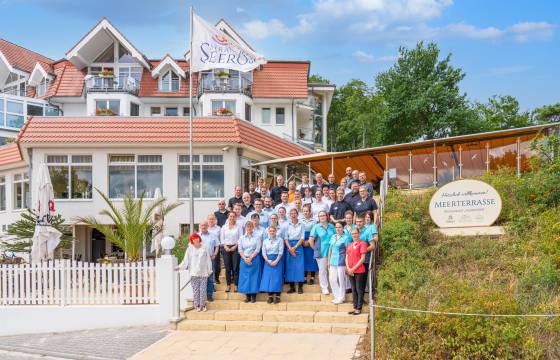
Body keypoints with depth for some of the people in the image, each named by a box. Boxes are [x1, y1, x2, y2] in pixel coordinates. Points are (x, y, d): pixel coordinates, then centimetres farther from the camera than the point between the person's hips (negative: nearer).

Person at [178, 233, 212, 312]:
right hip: (194, 273, 0)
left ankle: (202, 305, 5)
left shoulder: (204, 248, 7)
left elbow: (208, 260, 9)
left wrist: (209, 270, 7)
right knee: (195, 289, -2)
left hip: (203, 273, 0)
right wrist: (180, 267, -4)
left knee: (203, 289, -3)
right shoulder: (190, 249, 6)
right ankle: (197, 305, 5)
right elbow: (185, 261, 6)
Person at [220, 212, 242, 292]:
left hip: (235, 248, -2)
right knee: (227, 267, 1)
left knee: (235, 267, -4)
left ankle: (235, 285, 2)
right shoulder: (224, 227, 12)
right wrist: (225, 247, -6)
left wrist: (235, 246, -10)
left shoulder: (238, 227, 6)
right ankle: (228, 285, 8)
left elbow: (241, 238, 1)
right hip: (226, 248, 2)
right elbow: (222, 238, 8)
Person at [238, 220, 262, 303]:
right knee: (245, 277, 1)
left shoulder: (256, 238, 3)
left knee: (254, 277, -3)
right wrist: (245, 259, -11)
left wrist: (250, 258, -14)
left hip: (254, 260, -2)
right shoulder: (242, 238, 10)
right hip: (244, 260, 2)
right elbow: (240, 250, 3)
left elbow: (257, 250, -4)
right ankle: (247, 296, 8)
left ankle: (253, 296, 3)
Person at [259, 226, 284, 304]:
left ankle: (277, 296, -5)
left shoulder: (280, 240, 2)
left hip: (277, 260, -3)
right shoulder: (265, 241, 12)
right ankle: (270, 296, 1)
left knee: (277, 277, -7)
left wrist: (276, 261, -14)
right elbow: (264, 252, 6)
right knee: (268, 277, -3)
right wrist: (268, 260, -10)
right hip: (268, 260, 3)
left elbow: (281, 252, -4)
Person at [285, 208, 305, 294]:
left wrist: (295, 247, -11)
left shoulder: (301, 225, 3)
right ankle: (292, 287, 6)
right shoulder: (287, 225, 6)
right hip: (289, 246, 2)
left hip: (298, 246, -1)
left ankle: (300, 287, -1)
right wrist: (290, 248, -10)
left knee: (299, 266, -5)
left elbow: (302, 238, -1)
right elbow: (286, 238, 2)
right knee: (290, 266, 0)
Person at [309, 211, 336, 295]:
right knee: (323, 270, 0)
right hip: (321, 253, -3)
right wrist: (316, 249, -1)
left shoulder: (331, 226, 10)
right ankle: (324, 288, 7)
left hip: (331, 252, 3)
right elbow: (311, 240, -3)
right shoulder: (316, 227, -1)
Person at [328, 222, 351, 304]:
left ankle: (341, 298, 9)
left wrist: (347, 264, -12)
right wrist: (329, 261, 16)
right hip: (333, 262, 6)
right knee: (332, 279, 6)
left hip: (341, 262, -6)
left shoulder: (346, 238, -4)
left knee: (341, 280, 0)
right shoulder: (333, 237, 14)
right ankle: (337, 296, 19)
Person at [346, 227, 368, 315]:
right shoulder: (349, 245, 16)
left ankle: (359, 308, 2)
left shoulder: (362, 244, -5)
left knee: (359, 290, -2)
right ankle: (355, 307, 16)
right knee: (353, 290, 10)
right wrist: (348, 268, -2)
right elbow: (347, 257, 15)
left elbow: (363, 258, -10)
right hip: (350, 271, 6)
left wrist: (354, 268, -12)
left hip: (359, 271, -6)